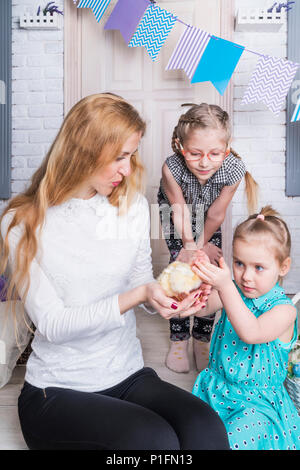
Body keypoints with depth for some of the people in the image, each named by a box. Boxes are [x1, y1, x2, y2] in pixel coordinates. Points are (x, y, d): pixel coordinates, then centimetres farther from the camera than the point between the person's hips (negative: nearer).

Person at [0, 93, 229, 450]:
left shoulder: (133, 206, 3)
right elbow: (52, 323, -15)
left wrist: (167, 295, -14)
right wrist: (135, 296, -26)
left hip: (129, 377, 3)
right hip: (57, 392, -2)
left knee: (206, 428, -25)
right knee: (156, 438, -27)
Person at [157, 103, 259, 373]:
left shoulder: (234, 169, -36)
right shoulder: (172, 168, -40)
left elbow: (216, 214, -21)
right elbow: (179, 211, -23)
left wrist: (202, 243, -9)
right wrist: (191, 246, -16)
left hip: (207, 215, 1)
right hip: (175, 212, -1)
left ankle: (202, 337, 18)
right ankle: (178, 338, 11)